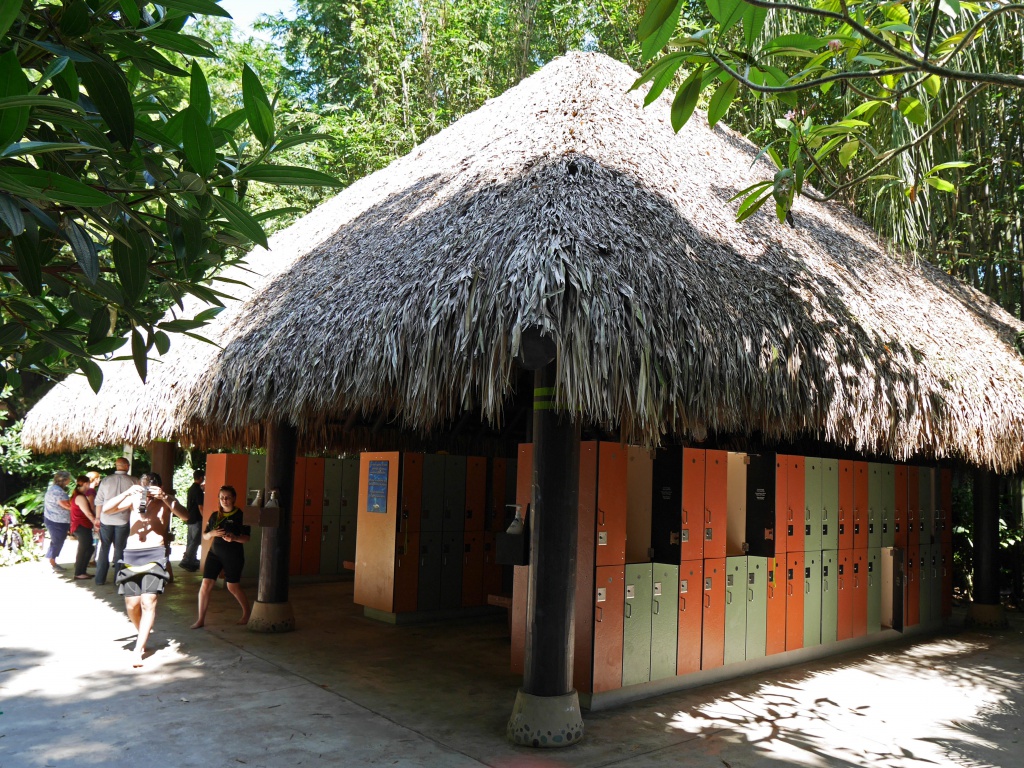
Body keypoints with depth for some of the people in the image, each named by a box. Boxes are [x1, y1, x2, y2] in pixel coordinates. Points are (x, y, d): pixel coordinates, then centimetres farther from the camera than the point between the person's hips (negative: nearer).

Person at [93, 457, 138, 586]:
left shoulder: (106, 480, 0)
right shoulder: (133, 481, -6)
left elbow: (99, 501, 4)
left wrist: (98, 518, 14)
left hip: (106, 519, 2)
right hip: (123, 520, -1)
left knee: (104, 549, 12)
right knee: (119, 549, 8)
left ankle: (100, 579, 14)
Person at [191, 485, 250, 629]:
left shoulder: (240, 515, -7)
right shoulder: (215, 515, 8)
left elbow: (246, 538, -8)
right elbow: (205, 536, 10)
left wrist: (234, 538, -27)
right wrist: (212, 533, -12)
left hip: (233, 556, -4)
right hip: (214, 553, 4)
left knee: (233, 587, 5)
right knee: (205, 585, -4)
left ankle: (246, 614, 25)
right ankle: (201, 619, 6)